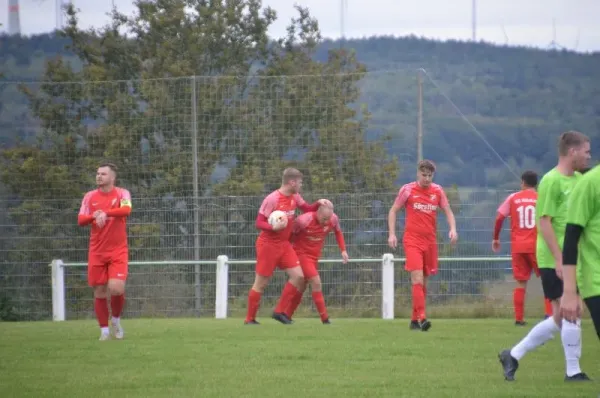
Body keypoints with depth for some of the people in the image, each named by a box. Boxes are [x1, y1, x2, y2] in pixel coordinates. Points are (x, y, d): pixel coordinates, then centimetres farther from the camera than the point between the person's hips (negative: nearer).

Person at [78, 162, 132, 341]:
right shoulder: (90, 197, 7)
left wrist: (105, 213, -35)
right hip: (97, 252, 3)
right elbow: (80, 220, 0)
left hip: (118, 251, -3)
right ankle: (104, 330, 14)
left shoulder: (122, 194, -1)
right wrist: (94, 216, -20)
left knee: (116, 288, -17)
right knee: (99, 292, 2)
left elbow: (126, 210, -21)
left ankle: (116, 319, 11)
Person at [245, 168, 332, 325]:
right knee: (261, 283, -1)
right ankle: (249, 319, 12)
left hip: (284, 244, 7)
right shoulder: (272, 199, -20)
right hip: (268, 245, -7)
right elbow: (259, 223, -17)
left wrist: (319, 203, -2)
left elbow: (307, 209, 17)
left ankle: (279, 312, 5)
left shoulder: (295, 197, 3)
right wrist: (274, 227, -35)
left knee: (298, 276, -5)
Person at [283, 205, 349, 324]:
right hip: (301, 254, -6)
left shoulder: (333, 219, -10)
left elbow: (338, 232, 10)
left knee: (301, 288, 11)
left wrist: (343, 250, 3)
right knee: (316, 282, -17)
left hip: (315, 256, 6)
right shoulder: (304, 221, -26)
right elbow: (290, 233, -14)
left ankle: (286, 316, 23)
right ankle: (325, 318, -15)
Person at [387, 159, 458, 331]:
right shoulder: (407, 190, -1)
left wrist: (453, 229, -7)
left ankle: (415, 319, 18)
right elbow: (393, 211, 5)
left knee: (423, 283, 8)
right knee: (417, 280, -17)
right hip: (412, 240, -4)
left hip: (430, 241, 4)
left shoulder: (437, 191, 7)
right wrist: (392, 234, -4)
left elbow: (448, 212, 12)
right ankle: (422, 318, -23)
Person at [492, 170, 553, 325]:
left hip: (518, 247, 2)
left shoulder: (513, 198, 5)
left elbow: (499, 218, 0)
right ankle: (550, 313, -4)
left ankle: (519, 318, 1)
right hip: (537, 246, -1)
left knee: (521, 282, 7)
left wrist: (496, 238, 10)